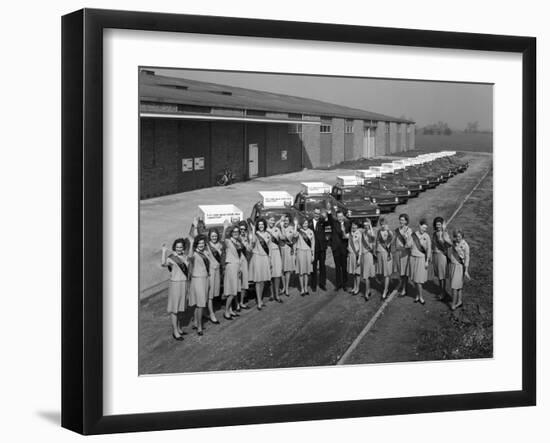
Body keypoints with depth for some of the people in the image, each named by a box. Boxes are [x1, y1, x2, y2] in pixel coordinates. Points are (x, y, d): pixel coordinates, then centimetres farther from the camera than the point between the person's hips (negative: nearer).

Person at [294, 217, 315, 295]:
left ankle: (306, 288, 19)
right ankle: (302, 289, 8)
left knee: (306, 271, 9)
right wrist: (296, 225, -25)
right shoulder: (299, 231, -4)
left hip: (308, 252, 3)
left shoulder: (310, 232, 5)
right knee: (301, 271, 1)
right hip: (300, 251, -3)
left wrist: (313, 254, 8)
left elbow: (313, 243, 10)